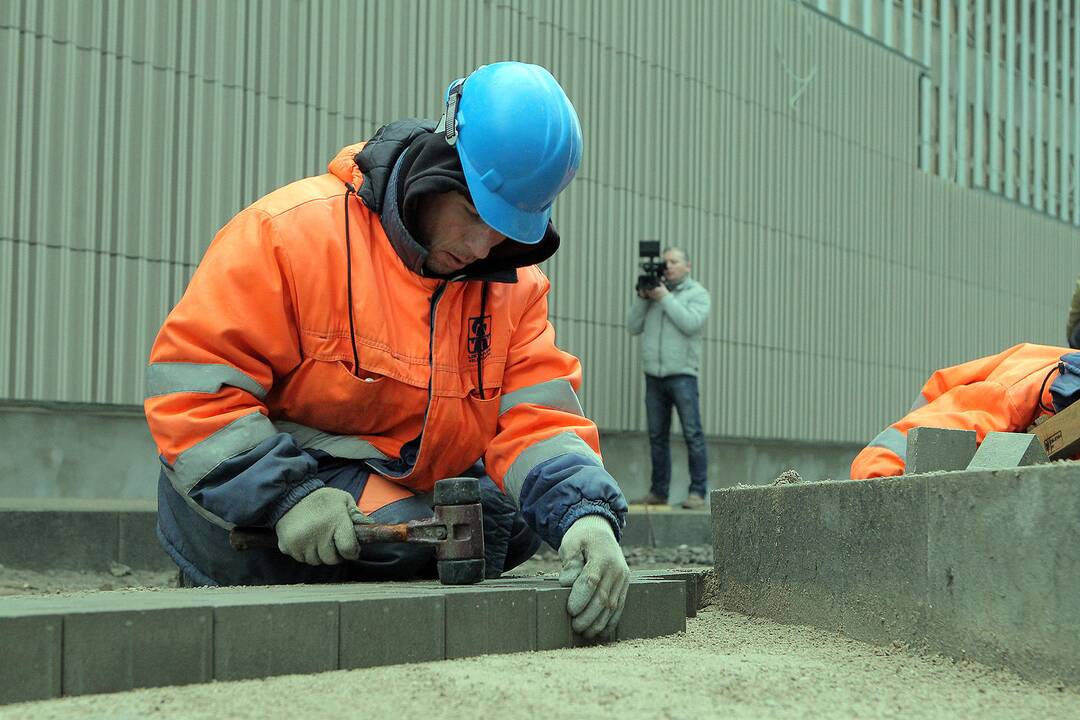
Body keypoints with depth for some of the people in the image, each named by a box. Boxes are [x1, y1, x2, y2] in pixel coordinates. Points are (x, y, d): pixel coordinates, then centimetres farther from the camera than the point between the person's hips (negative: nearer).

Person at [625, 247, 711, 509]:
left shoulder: (697, 293, 4)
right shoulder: (654, 291, 15)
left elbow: (690, 323, -14)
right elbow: (633, 326, 10)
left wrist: (665, 298, -10)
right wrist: (641, 298, -2)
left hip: (682, 374, -4)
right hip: (654, 375, 4)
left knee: (692, 433, -9)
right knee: (657, 436, 6)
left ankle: (697, 492, -8)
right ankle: (658, 492, 12)